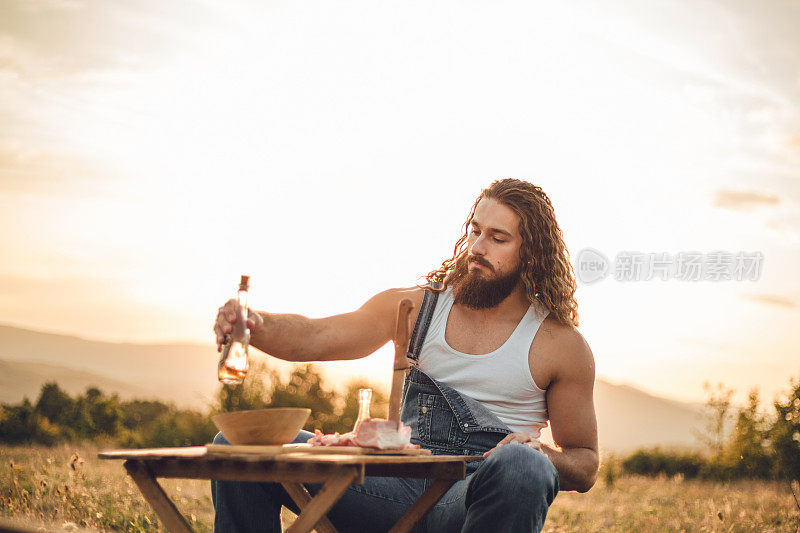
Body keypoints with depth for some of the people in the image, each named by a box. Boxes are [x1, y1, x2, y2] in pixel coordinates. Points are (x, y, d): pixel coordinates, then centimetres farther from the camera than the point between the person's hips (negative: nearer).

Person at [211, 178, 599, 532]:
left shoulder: (561, 345, 6)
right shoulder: (419, 306, 12)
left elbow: (586, 466, 12)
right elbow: (315, 337, 3)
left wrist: (541, 455, -12)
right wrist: (253, 324, -19)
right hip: (400, 485, 3)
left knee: (520, 466, -41)